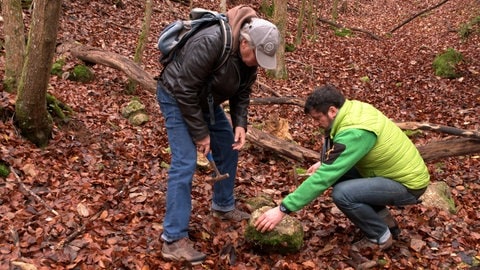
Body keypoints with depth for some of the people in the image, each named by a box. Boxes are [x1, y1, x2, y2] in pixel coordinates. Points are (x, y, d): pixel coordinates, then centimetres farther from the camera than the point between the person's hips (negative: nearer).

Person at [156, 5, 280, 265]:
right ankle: (174, 239, -11)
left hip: (205, 99, 8)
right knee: (184, 163, -15)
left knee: (229, 147, 11)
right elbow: (185, 90, -30)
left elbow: (242, 93, 0)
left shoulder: (250, 57, -11)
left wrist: (240, 124, -16)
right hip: (176, 97, -8)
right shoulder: (210, 43, -36)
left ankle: (223, 207, 31)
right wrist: (200, 133, -23)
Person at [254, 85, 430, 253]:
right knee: (337, 173, 5)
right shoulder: (354, 108, -3)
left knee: (342, 193, -26)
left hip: (409, 183, -9)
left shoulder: (355, 132, -30)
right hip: (404, 170, 9)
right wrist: (324, 163, 1)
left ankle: (380, 236, 0)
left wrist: (283, 209, -30)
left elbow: (324, 177, -32)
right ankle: (384, 219, 16)